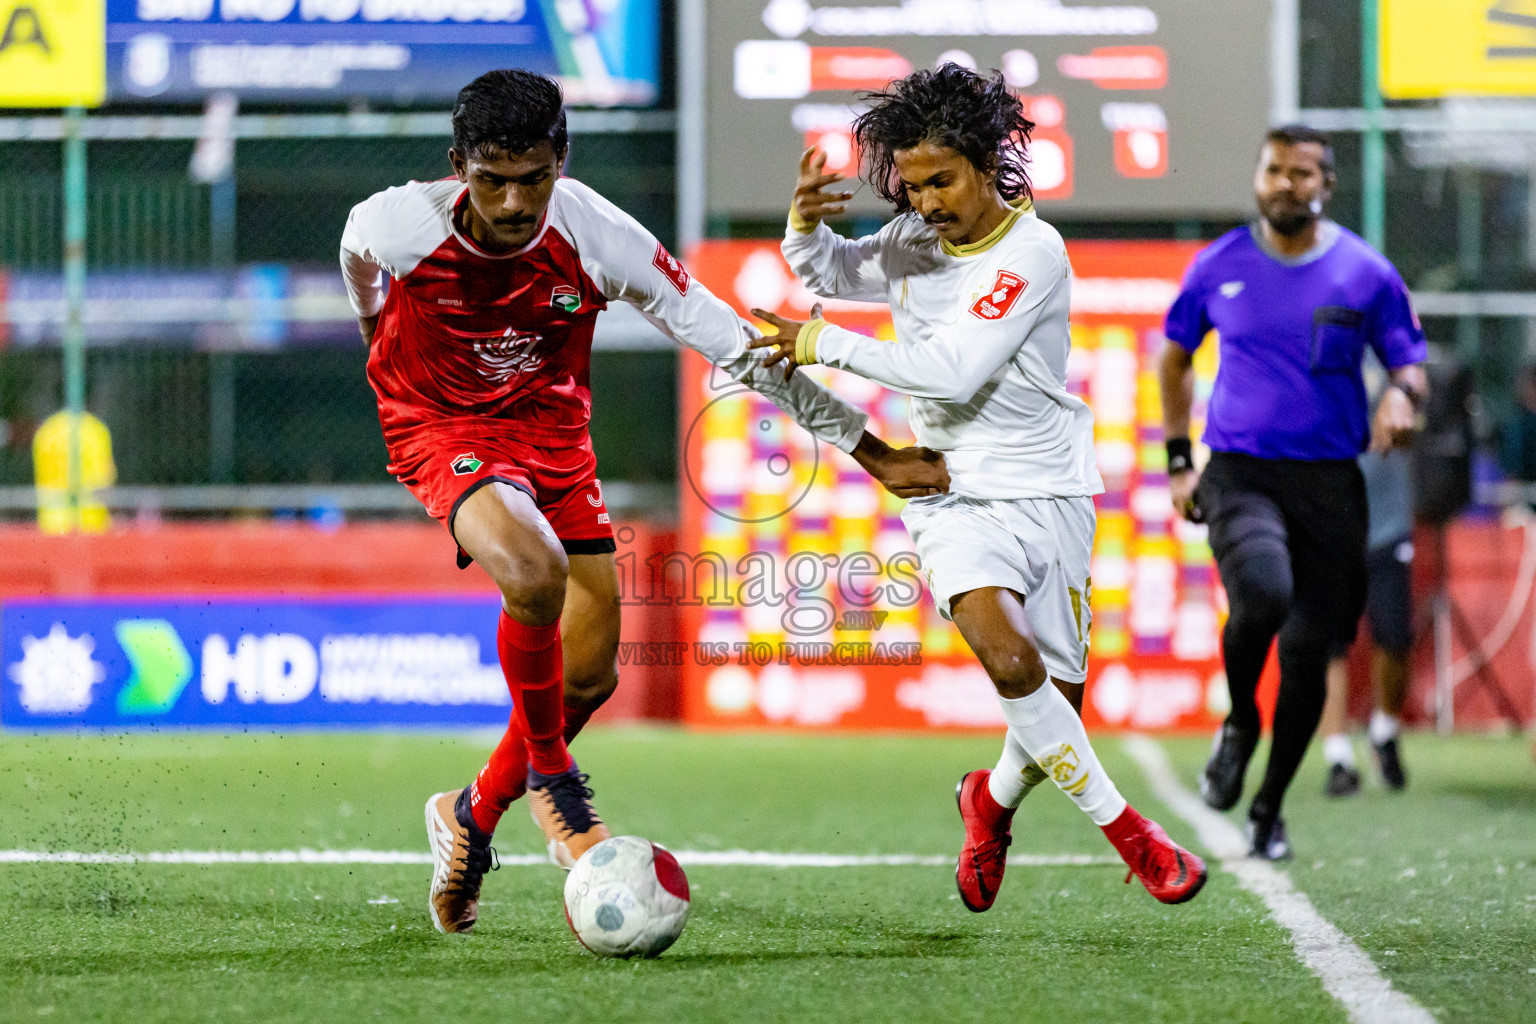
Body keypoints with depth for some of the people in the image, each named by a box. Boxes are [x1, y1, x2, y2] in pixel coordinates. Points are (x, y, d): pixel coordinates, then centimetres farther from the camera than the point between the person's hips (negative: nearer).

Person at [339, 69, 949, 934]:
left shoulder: (598, 238, -23)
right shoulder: (396, 227, -25)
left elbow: (731, 342, -17)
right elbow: (361, 259, 3)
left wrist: (869, 451, -14)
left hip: (551, 427, 3)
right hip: (440, 430, -3)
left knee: (591, 673, 1)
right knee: (534, 571, -33)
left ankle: (473, 816, 25)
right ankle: (551, 777, -10)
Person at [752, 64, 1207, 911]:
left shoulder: (1033, 251, -14)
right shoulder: (913, 241, 4)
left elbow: (952, 370, -23)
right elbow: (828, 273, 24)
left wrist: (826, 346, -20)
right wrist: (807, 223, 1)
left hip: (1048, 494, -2)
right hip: (956, 495, 2)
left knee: (1055, 707, 4)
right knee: (1010, 660, -26)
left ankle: (992, 800, 37)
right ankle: (1122, 826, -13)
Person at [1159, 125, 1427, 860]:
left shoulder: (1366, 274, 3)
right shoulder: (1219, 267, 5)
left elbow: (1410, 363, 9)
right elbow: (1175, 358, 19)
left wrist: (1400, 394, -16)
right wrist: (1179, 460, 13)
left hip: (1329, 481, 1)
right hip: (1240, 474, -1)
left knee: (1308, 655, 0)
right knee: (1263, 593, -31)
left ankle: (1269, 807, 22)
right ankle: (1239, 724, -1)